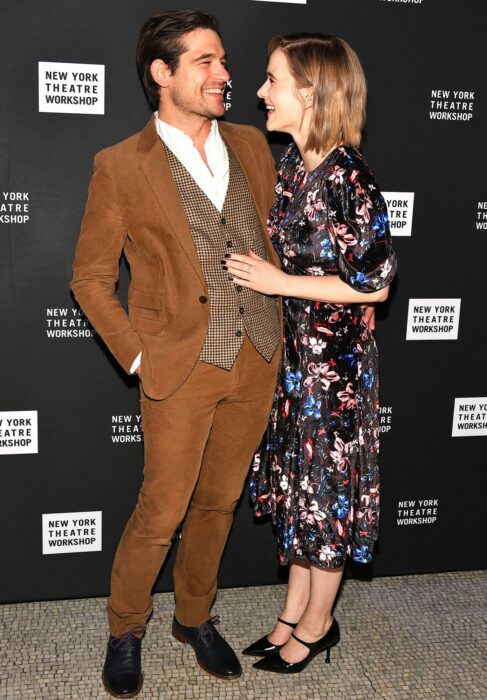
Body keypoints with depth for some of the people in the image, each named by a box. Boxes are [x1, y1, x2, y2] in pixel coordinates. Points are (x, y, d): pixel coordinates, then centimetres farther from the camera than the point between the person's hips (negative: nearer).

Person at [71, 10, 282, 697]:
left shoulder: (251, 145, 8)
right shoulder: (121, 166, -5)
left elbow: (277, 234, 19)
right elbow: (90, 276, 0)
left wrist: (281, 322, 11)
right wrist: (135, 355, -7)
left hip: (257, 362, 4)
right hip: (183, 368, -4)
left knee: (218, 503, 16)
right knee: (160, 513, 4)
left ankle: (195, 616, 39)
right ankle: (126, 631, 30)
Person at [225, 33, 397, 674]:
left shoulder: (349, 177, -20)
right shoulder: (293, 163, 4)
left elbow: (374, 284, -17)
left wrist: (278, 282, -18)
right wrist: (254, 268, 3)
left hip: (335, 357, -8)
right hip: (291, 353, 8)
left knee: (326, 486, 8)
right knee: (295, 481, 17)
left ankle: (318, 622, 30)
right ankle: (294, 612, 35)